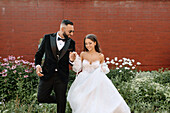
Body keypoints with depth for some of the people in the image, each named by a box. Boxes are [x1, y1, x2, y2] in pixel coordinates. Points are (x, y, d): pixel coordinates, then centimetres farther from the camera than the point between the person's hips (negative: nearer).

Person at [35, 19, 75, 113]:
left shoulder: (71, 43, 3)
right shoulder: (48, 38, -1)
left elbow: (71, 61, 10)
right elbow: (39, 54, 6)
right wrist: (37, 65, -12)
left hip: (62, 76, 0)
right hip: (47, 74, 0)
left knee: (61, 101, 8)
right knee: (41, 98, 2)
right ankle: (59, 100, 28)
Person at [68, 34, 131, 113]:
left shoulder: (100, 56, 0)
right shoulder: (83, 54, 1)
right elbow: (77, 69, 2)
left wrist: (103, 68, -10)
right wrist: (75, 59, -10)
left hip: (96, 84, 0)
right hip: (83, 84, 0)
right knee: (83, 106, -5)